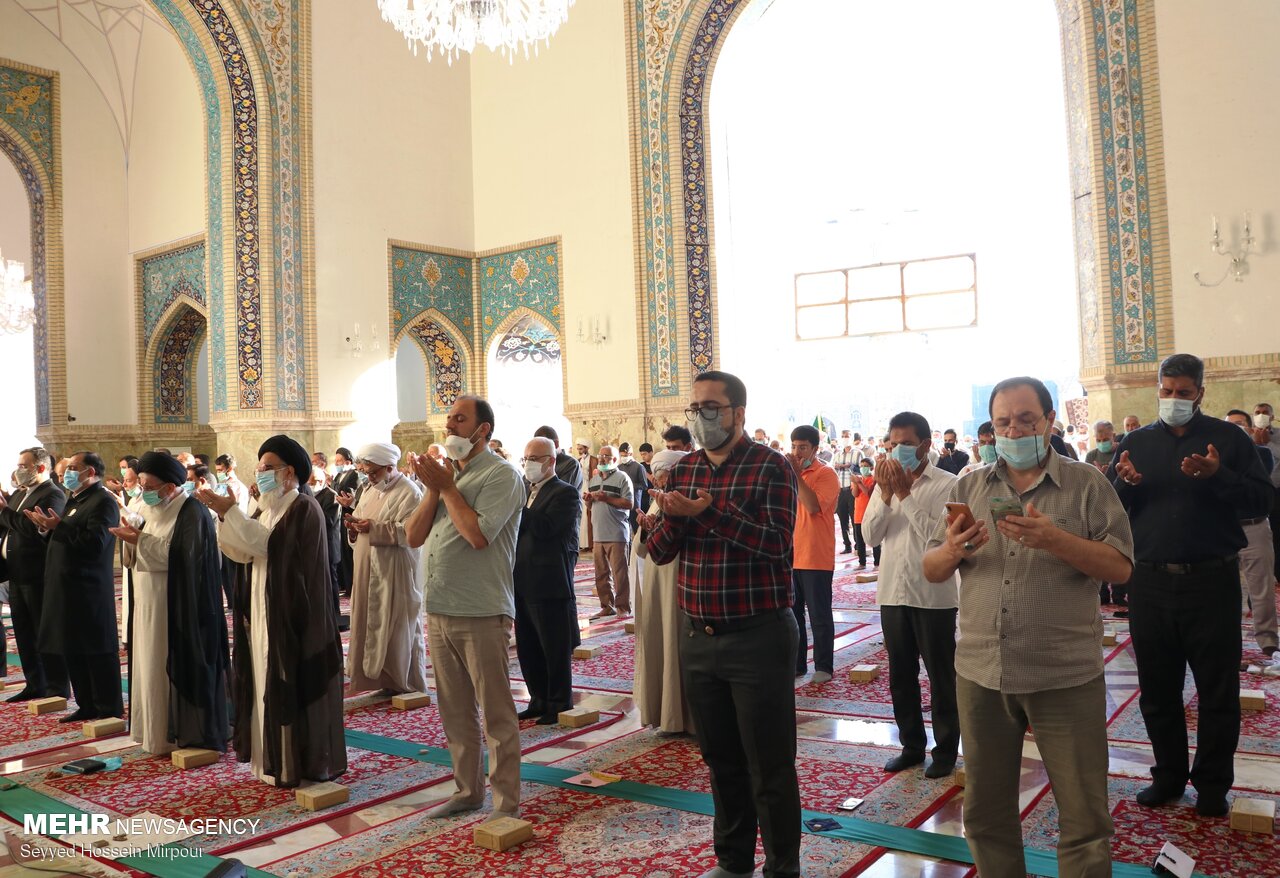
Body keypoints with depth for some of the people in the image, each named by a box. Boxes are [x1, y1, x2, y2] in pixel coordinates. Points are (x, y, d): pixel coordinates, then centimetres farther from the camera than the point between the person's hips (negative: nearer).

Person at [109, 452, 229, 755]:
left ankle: (185, 732, 9)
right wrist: (135, 538, -4)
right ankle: (161, 729, 24)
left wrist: (140, 541, -22)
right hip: (151, 605, 9)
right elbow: (151, 553, 13)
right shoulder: (157, 511, 11)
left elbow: (177, 557, -21)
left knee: (175, 666, -1)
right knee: (153, 665, 13)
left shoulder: (192, 514, -15)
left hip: (177, 607, -9)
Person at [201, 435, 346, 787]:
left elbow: (267, 544, -23)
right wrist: (223, 516, -5)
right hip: (263, 614, 9)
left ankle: (299, 763, 7)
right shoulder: (268, 508, 14)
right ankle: (273, 759, 22)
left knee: (290, 687, -3)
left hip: (291, 616, -8)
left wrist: (231, 512, -22)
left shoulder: (304, 508, -12)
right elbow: (245, 552, 5)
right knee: (268, 686, 12)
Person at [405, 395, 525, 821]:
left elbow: (478, 534, -22)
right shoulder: (446, 472, 14)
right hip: (439, 611, 8)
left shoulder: (501, 475, -9)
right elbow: (413, 536, 8)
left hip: (481, 613, -8)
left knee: (496, 714, 1)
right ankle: (467, 790, 31)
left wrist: (446, 487, -11)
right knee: (455, 711, 17)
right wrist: (433, 489, -5)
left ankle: (507, 804, 11)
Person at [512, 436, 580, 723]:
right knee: (527, 649, 14)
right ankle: (539, 701, 27)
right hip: (523, 585, 8)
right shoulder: (525, 492, 15)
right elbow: (519, 530, 16)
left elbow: (544, 528, -22)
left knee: (555, 650, 3)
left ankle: (559, 705, 16)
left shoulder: (565, 493, -9)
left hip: (550, 585, -8)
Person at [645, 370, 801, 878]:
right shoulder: (683, 470, 8)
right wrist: (671, 516, -15)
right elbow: (658, 551, 6)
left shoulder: (770, 467, -8)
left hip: (758, 637, -5)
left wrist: (708, 510, -26)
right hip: (698, 639, 5)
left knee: (769, 767, 5)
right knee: (720, 759, 18)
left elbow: (777, 541, -21)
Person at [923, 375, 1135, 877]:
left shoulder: (1087, 484, -1)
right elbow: (932, 571, 8)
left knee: (1084, 818, 7)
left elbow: (1121, 567, -8)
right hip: (980, 673, 3)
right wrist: (953, 551, -15)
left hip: (1066, 677, -3)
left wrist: (1055, 539, -23)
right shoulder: (968, 489, 8)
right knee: (985, 812, 16)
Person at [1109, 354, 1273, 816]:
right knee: (1157, 689, 11)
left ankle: (1212, 783, 22)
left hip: (1212, 582, -2)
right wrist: (1124, 483, -14)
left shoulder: (1228, 438, 2)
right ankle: (1168, 775, 26)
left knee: (1218, 691, 7)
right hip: (1150, 583, 2)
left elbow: (1262, 500, -5)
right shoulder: (1137, 442, 9)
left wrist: (1218, 476, -22)